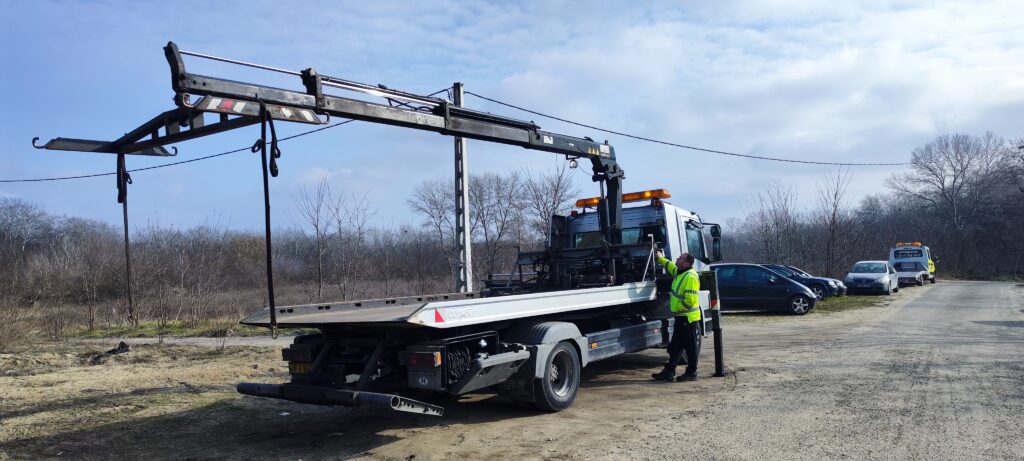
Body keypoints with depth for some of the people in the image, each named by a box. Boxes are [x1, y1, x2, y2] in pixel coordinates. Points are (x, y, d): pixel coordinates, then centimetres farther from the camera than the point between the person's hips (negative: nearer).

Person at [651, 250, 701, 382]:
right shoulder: (679, 272, 11)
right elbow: (671, 267, 36)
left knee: (691, 346, 2)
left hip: (688, 317, -10)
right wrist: (661, 259, 38)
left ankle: (691, 373, 11)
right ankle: (669, 371, 18)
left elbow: (690, 300, -25)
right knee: (675, 346, 12)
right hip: (681, 317, 10)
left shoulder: (690, 277, -20)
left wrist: (677, 307, -15)